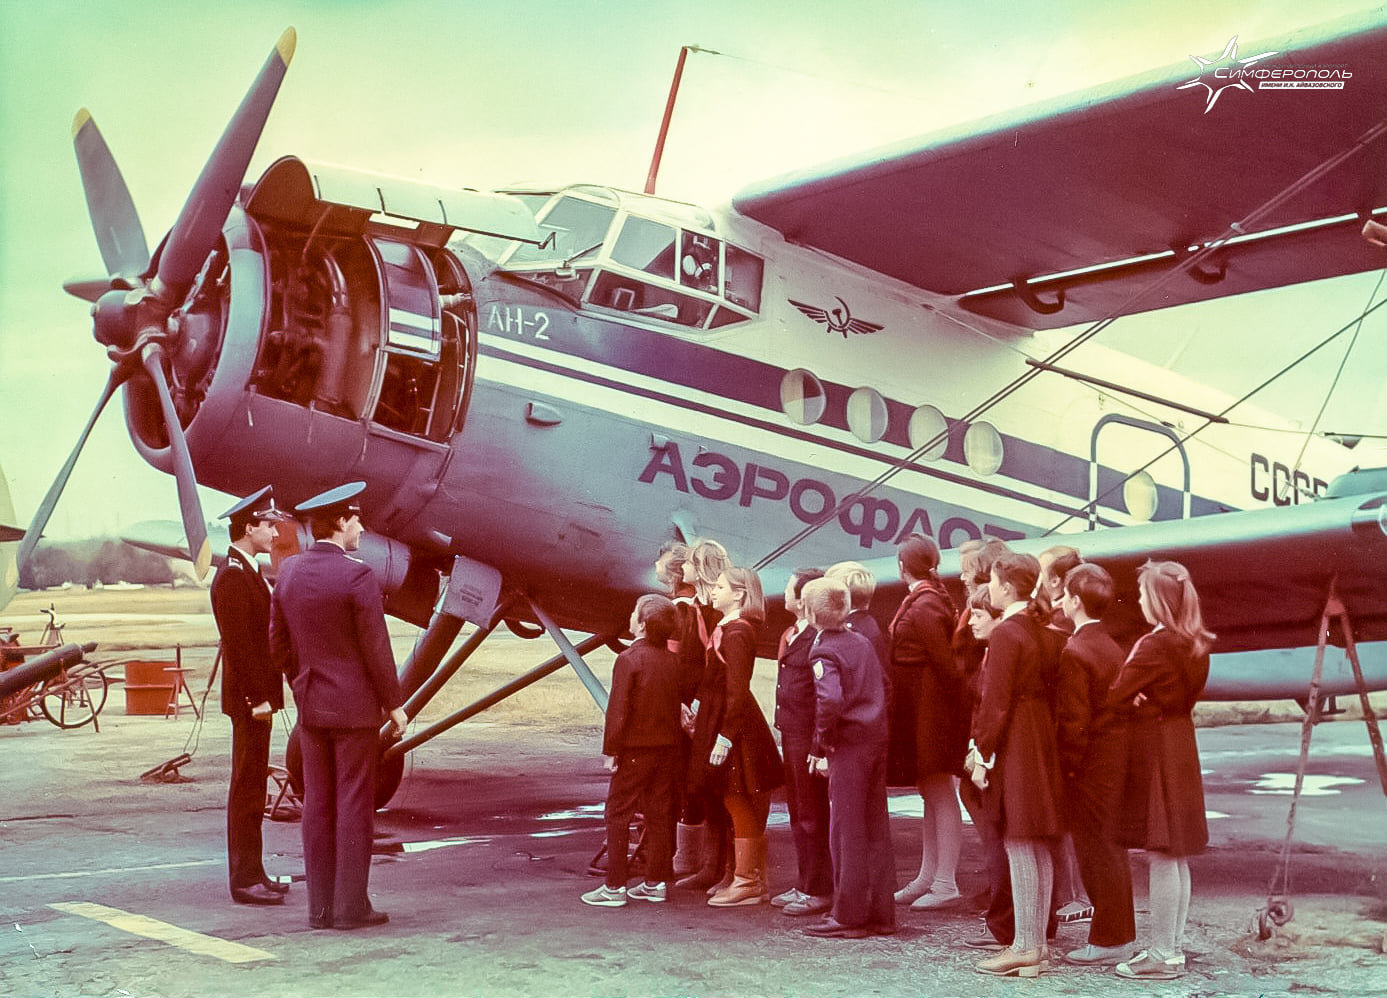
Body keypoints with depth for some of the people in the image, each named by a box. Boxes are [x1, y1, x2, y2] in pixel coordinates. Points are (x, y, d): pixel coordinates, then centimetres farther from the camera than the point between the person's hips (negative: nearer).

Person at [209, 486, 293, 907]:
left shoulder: (248, 573, 16)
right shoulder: (232, 577, -16)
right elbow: (238, 645, -21)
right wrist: (258, 698, -21)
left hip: (258, 696, 10)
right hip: (250, 699, -10)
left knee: (251, 788, 14)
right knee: (248, 787, -5)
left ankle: (252, 874, 21)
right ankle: (245, 880, 1)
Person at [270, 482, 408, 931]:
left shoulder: (288, 572, 4)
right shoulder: (357, 576, -15)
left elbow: (279, 645, 11)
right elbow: (376, 649, -14)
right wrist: (395, 704, -3)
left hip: (311, 707, 6)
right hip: (355, 707, -6)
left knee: (318, 805, 9)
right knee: (354, 805, 0)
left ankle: (320, 906, 14)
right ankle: (351, 906, 4)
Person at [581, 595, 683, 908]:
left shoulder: (628, 659, -14)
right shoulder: (674, 660, 4)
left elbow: (618, 708, -16)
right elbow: (679, 702, 10)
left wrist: (611, 749, -10)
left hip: (635, 749, -6)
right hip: (668, 747, 6)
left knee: (618, 815, 2)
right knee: (660, 815, 12)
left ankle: (615, 887, 3)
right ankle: (655, 882, 18)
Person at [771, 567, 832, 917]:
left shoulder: (819, 638, -18)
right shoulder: (792, 634, 13)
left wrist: (818, 743, -21)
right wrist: (784, 729, 14)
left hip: (809, 737, -10)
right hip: (791, 734, 10)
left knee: (812, 815, 0)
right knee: (797, 813, 16)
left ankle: (819, 891, 10)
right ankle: (804, 884, 27)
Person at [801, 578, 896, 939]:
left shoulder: (823, 652, -11)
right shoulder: (862, 642, 12)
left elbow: (830, 700, -25)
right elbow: (885, 687, 17)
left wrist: (821, 747, -16)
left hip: (848, 746, -7)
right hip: (877, 740, 7)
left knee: (847, 831, 0)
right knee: (876, 830, 12)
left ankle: (849, 916, 6)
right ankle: (880, 913, 18)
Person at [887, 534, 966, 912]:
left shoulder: (924, 606, -17)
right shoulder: (929, 599, 13)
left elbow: (944, 661, -19)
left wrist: (958, 706, -15)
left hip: (929, 708, -10)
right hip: (917, 711, 10)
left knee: (941, 796, -4)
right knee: (932, 796, 14)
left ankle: (946, 884, 1)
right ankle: (928, 877, 22)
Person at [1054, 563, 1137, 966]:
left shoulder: (1074, 653, -18)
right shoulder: (1112, 647, 10)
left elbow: (1074, 720, -21)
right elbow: (1116, 704, 13)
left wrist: (1067, 767, -13)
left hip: (1089, 764, -9)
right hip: (1116, 757, 9)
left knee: (1094, 851, 0)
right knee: (1111, 848, 16)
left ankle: (1108, 940, 8)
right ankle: (1122, 934, 25)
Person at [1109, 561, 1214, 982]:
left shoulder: (1154, 646, -18)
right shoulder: (1195, 646, 7)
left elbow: (1115, 697, -19)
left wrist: (1133, 702, 1)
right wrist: (1143, 701, 2)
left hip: (1155, 752, -9)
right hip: (1182, 745, 9)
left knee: (1162, 856, -4)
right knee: (1177, 856, 13)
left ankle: (1161, 956, 2)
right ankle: (1174, 948, 21)